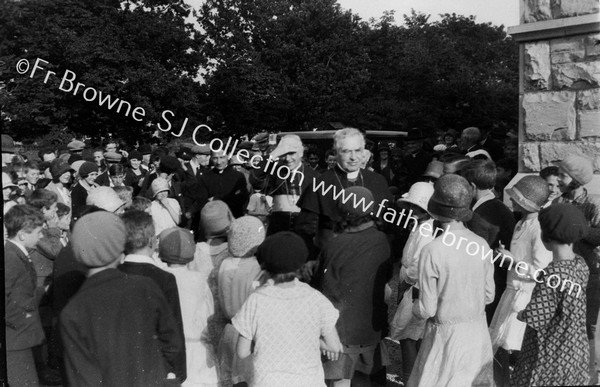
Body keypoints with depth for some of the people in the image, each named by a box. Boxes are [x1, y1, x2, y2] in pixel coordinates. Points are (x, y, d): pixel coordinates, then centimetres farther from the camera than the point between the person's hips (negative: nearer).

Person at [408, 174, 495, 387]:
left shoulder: (432, 251, -21)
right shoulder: (482, 245, -8)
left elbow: (427, 309, -15)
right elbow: (488, 295, 4)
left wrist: (415, 307, 6)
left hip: (447, 334, -5)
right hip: (478, 330, 5)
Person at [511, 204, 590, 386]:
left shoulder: (552, 274, -27)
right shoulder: (580, 264, -4)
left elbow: (534, 318, -26)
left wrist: (520, 313, -3)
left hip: (550, 356, -7)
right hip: (575, 352, 7)